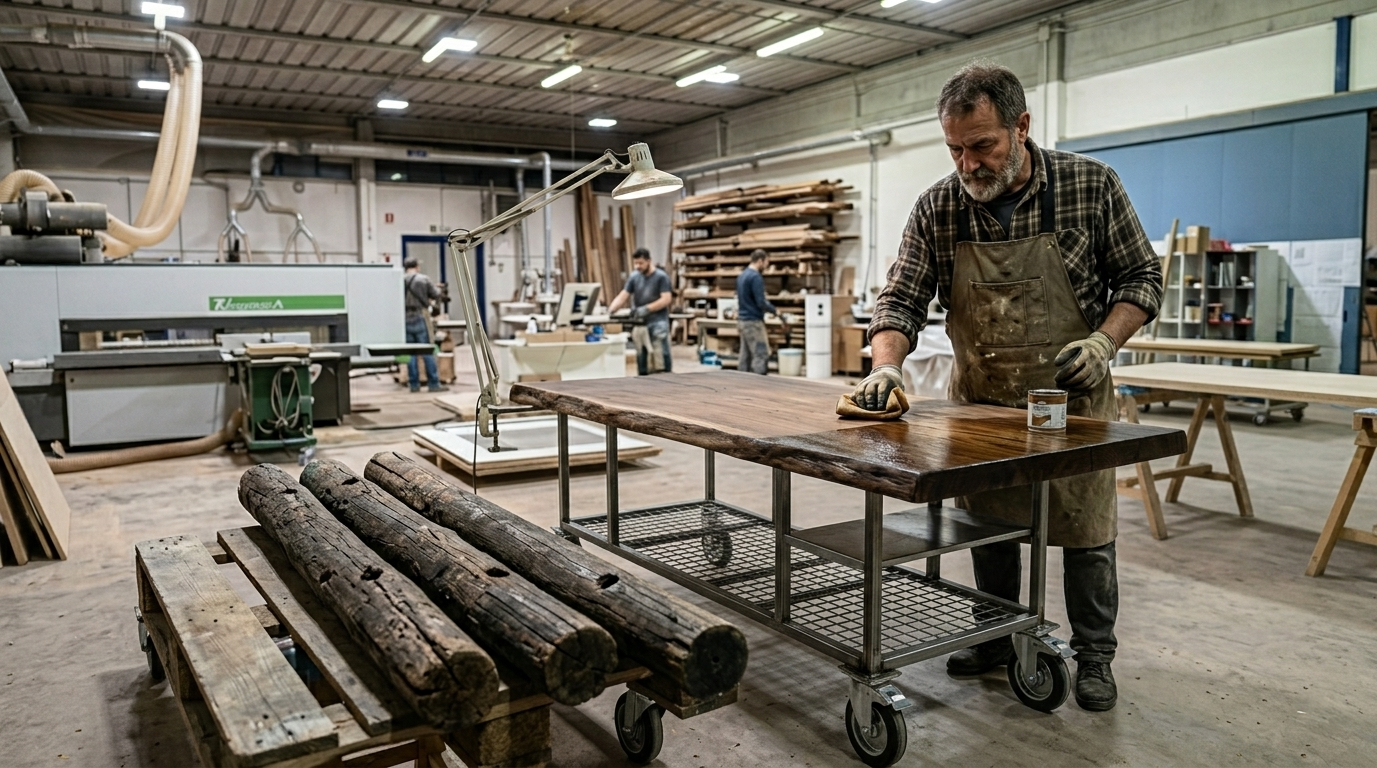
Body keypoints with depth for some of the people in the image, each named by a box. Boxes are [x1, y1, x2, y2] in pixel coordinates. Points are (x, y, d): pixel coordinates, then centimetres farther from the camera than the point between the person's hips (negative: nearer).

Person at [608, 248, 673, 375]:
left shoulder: (661, 277, -4)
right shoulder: (634, 277, 9)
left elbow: (666, 299, -12)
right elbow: (622, 297, 4)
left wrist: (647, 309, -21)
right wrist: (610, 310, -14)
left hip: (658, 322, -4)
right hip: (640, 322, 5)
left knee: (661, 353, -10)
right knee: (641, 355, 5)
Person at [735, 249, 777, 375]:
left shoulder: (741, 275, 14)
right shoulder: (756, 277, -15)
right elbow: (761, 303, -18)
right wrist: (774, 310, -2)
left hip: (743, 320, 9)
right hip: (754, 322, -9)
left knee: (745, 356, 9)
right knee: (761, 355, -8)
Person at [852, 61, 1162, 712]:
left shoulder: (1091, 185, -11)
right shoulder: (937, 208, -7)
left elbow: (1141, 279, -3)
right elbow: (902, 298, -7)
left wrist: (1103, 343, -19)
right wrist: (886, 366, -24)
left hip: (1071, 397, -2)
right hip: (980, 401, 2)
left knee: (1086, 533, 6)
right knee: (988, 526, 14)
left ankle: (1093, 655, 26)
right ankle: (995, 640, 33)